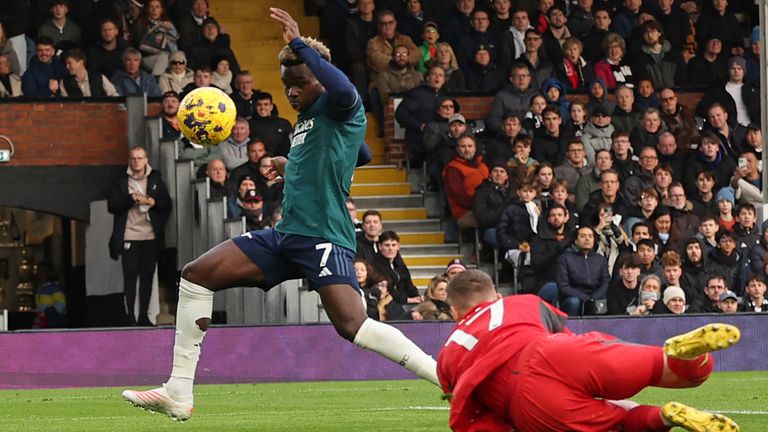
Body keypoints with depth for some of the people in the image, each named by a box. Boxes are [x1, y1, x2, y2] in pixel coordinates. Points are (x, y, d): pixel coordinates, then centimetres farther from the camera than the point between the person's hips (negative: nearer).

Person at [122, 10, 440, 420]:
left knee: (353, 326, -26)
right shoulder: (304, 121, 22)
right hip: (286, 234, 9)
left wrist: (299, 44, -25)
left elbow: (344, 90, -31)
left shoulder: (338, 110, -5)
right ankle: (179, 393, 3)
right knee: (196, 275, 3)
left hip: (324, 236, -9)